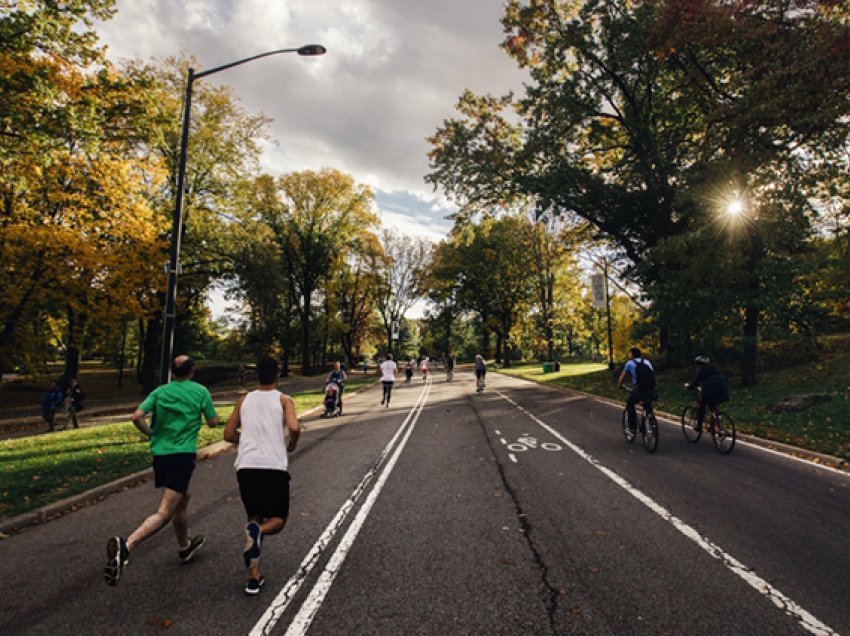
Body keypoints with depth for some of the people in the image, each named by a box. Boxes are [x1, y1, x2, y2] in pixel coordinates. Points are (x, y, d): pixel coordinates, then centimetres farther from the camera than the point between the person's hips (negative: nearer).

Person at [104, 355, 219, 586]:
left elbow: (137, 417, -4)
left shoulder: (160, 391, 7)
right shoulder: (201, 391, -1)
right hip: (183, 455, -6)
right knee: (164, 513, -8)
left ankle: (185, 546, 40)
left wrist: (150, 433, 14)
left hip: (160, 454, 6)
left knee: (183, 498, 25)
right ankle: (126, 545, -31)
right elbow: (213, 422, 4)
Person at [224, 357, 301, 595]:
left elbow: (229, 435, 17)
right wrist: (292, 444, 6)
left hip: (246, 466, 4)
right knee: (278, 519, 14)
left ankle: (254, 578, 14)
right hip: (274, 467, -3)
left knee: (255, 518, 21)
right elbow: (294, 428, -14)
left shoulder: (244, 400, 15)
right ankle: (257, 531, -20)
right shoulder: (284, 400, 3)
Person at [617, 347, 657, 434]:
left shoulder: (630, 363, 8)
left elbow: (622, 377, 15)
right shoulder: (647, 362, 20)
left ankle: (632, 427, 15)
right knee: (648, 406, 32)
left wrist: (619, 385, 34)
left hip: (639, 391, -4)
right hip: (653, 390, 4)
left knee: (630, 404, 21)